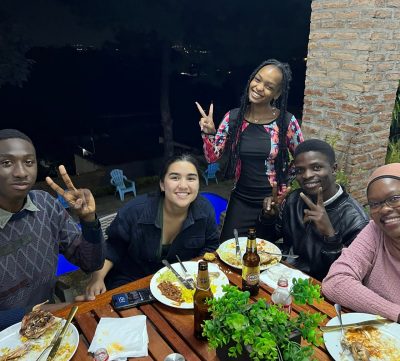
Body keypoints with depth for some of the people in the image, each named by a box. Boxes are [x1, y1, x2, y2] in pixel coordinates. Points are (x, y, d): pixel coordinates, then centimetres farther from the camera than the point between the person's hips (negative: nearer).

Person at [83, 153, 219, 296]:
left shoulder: (205, 210, -15)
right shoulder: (135, 210, -23)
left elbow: (211, 246, 2)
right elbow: (113, 246, -9)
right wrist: (98, 277, -21)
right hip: (130, 281, -2)